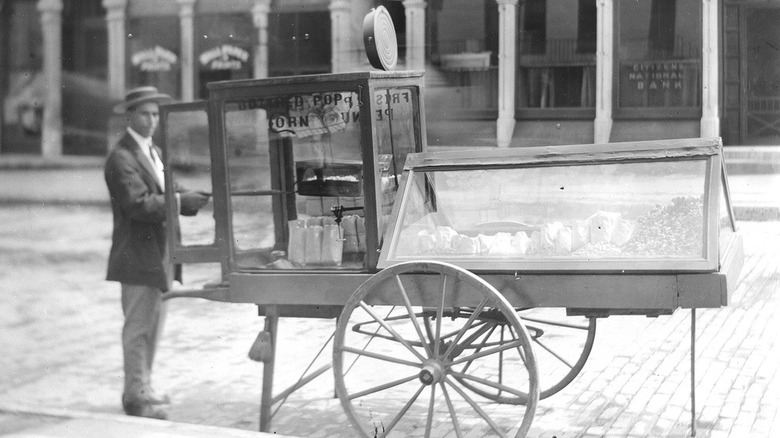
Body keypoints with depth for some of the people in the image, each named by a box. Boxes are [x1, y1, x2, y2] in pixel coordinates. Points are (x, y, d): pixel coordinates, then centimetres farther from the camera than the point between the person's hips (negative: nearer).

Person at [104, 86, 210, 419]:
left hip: (158, 254, 9)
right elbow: (138, 204, -24)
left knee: (153, 326, 17)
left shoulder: (155, 151, 17)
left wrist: (188, 198, -7)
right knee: (138, 327, -3)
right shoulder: (121, 158, -14)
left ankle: (141, 389, 28)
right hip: (138, 255, -9)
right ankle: (137, 397, 4)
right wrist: (179, 201, -26)